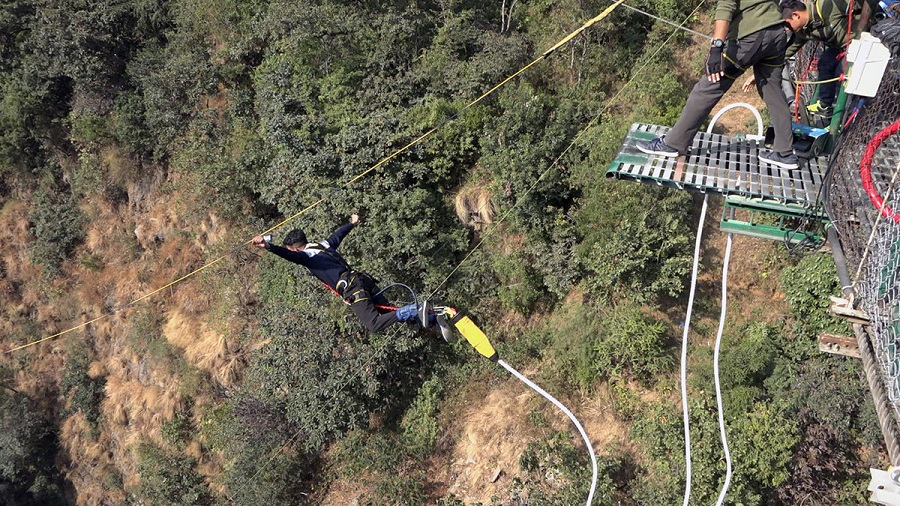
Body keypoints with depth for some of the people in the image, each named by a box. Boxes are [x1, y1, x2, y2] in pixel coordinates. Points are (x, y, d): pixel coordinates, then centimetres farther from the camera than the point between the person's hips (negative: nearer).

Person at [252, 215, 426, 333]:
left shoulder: (306, 256, -1)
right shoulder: (324, 245, 22)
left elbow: (289, 255, -21)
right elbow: (339, 233, 40)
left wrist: (268, 247, -36)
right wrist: (353, 223, 59)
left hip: (352, 289, -8)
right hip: (364, 279, 8)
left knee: (375, 325, -12)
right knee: (387, 312, 16)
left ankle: (414, 312, -26)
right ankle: (418, 314, -2)